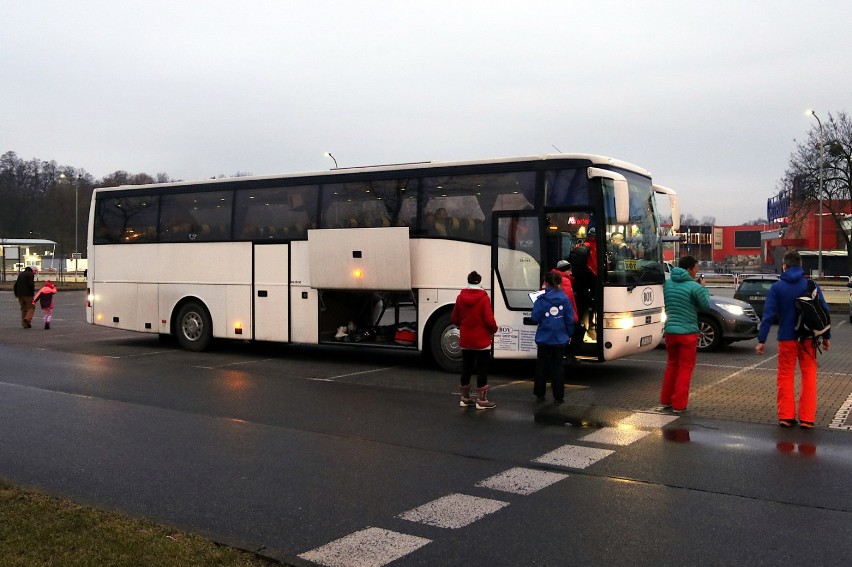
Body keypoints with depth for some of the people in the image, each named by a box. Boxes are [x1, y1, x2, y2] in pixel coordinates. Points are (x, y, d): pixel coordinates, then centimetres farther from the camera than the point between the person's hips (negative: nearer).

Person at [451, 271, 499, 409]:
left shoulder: (460, 297, 0)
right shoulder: (483, 298, -15)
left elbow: (455, 319, 6)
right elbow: (489, 320, -17)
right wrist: (494, 329, 2)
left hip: (465, 341, 5)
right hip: (482, 341, -5)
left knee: (466, 369, 13)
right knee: (482, 370, 2)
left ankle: (465, 398, 21)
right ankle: (482, 401, 5)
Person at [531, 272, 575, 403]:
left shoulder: (541, 300, -11)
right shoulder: (564, 299, -4)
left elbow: (535, 319, -11)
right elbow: (570, 319, -1)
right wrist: (569, 335, 11)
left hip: (544, 339, -1)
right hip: (560, 339, 1)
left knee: (542, 366, 12)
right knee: (557, 366, 9)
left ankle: (540, 394, 18)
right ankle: (559, 396, 9)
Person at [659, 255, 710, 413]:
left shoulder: (667, 283, 4)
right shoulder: (695, 287, -13)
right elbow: (706, 306, -3)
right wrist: (704, 290, 10)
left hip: (670, 330, 6)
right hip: (687, 332, -5)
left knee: (672, 365, 19)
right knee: (685, 368, 4)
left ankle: (666, 400, 24)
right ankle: (679, 404, 4)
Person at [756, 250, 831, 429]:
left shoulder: (777, 287, -5)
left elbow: (768, 315, -9)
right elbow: (824, 311, 3)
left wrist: (761, 340, -6)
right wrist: (826, 336, 12)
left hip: (787, 339, -1)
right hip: (808, 338, 1)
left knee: (785, 377, 10)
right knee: (809, 376, 9)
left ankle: (786, 416, 9)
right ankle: (807, 418, 7)